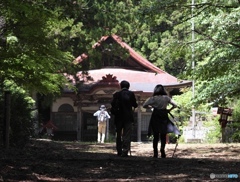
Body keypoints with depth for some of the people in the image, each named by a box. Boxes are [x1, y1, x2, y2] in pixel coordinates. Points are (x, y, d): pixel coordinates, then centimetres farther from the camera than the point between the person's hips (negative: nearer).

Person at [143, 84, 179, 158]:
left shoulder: (153, 98, -3)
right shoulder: (166, 98, 0)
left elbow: (144, 105, -6)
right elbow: (175, 105, 0)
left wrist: (151, 106, 9)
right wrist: (169, 110, 11)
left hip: (155, 117, 0)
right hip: (164, 117, 0)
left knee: (156, 136, 7)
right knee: (163, 135, 5)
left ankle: (155, 152, 2)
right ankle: (162, 148, -18)